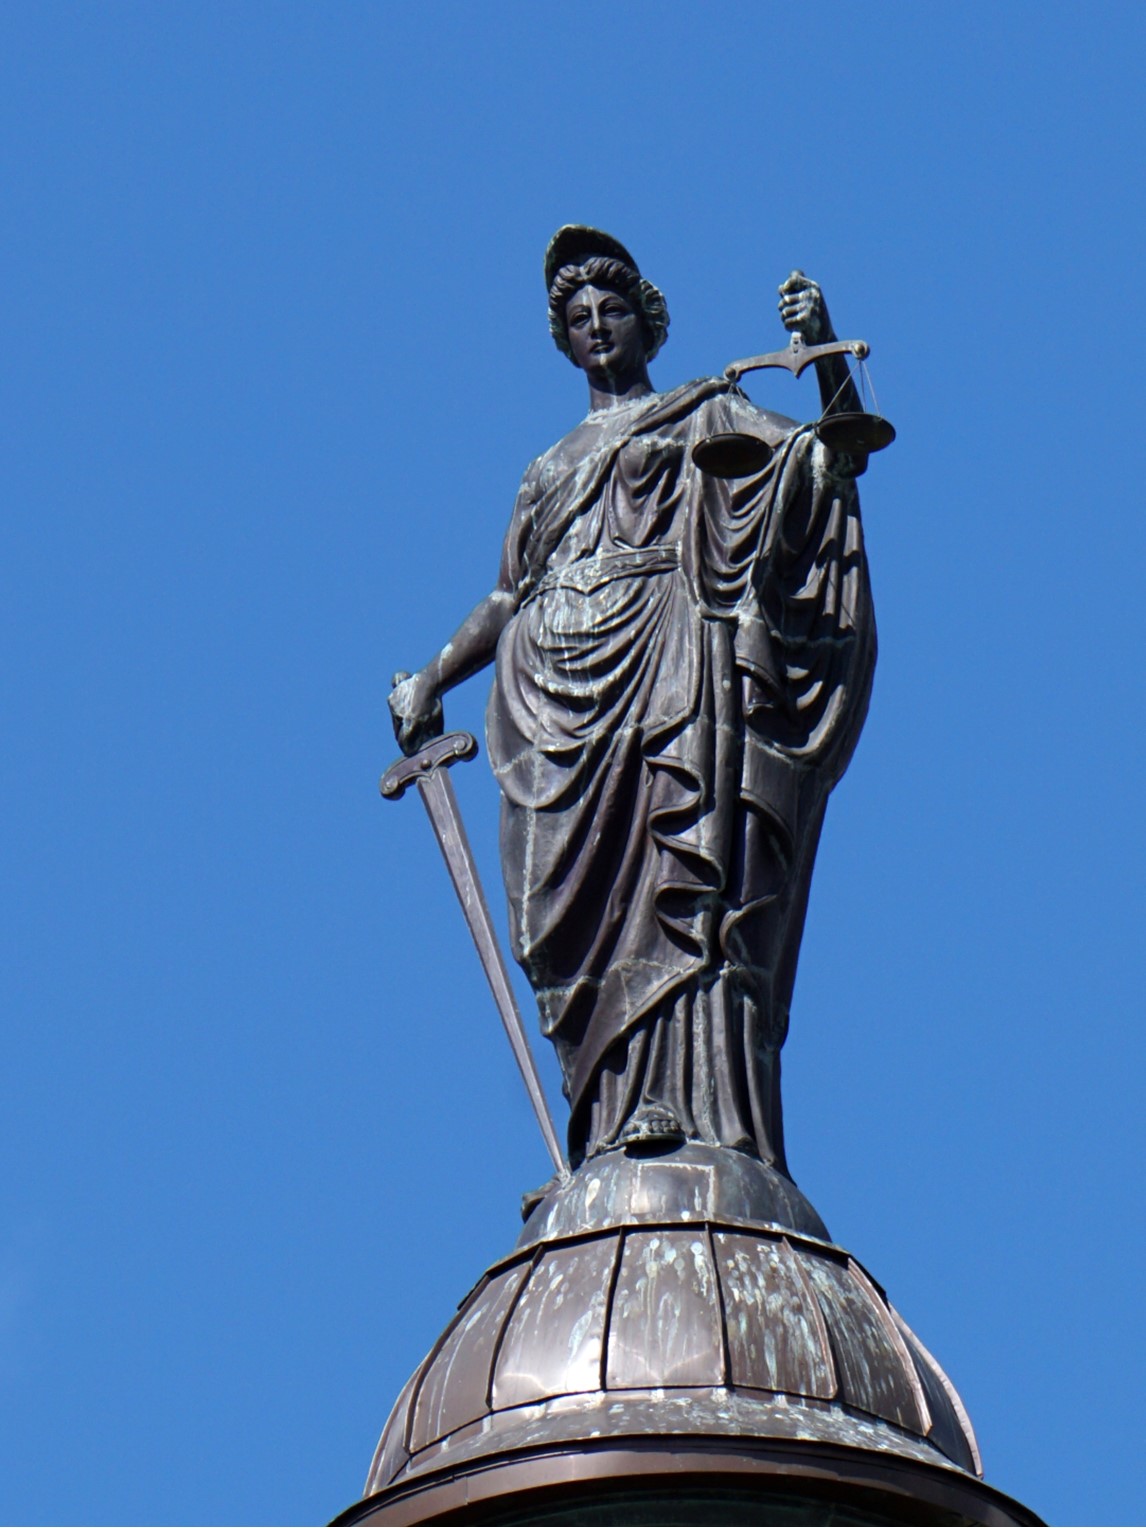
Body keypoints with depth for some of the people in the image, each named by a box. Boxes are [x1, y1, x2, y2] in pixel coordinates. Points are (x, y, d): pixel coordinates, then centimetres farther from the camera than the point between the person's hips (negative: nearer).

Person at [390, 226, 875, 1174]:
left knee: (677, 882, -18)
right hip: (565, 696, 4)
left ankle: (691, 1111, -27)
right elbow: (508, 603, 28)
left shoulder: (707, 415, 17)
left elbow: (839, 457, 5)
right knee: (591, 913, -8)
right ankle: (612, 1135, -14)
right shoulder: (550, 471, 31)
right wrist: (431, 681, 16)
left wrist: (827, 353, -11)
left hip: (667, 665, -4)